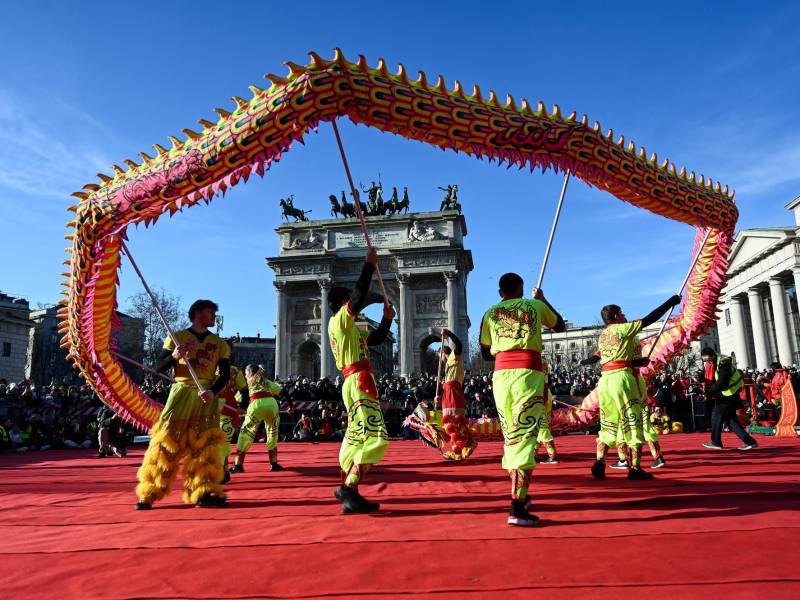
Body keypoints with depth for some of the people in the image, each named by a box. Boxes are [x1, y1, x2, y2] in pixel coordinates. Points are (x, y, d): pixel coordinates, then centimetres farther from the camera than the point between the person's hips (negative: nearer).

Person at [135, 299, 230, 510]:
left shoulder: (219, 343, 12)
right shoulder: (177, 337, 7)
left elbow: (225, 374, 6)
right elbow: (158, 367, 3)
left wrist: (213, 391, -13)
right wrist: (174, 356, -17)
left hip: (207, 397, 2)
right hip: (181, 393, -2)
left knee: (205, 445, -1)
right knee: (166, 442, -4)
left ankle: (203, 493, 3)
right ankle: (148, 494, 5)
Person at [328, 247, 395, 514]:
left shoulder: (350, 329, 23)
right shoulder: (340, 320, -4)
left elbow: (377, 339, 27)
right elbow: (358, 296, -20)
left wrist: (387, 318, 13)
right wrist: (370, 264, -14)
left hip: (358, 385, 10)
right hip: (359, 383, -10)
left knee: (358, 438, 16)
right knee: (375, 438, -15)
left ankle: (345, 487, 25)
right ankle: (350, 493, -17)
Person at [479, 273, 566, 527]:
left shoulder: (490, 313, 16)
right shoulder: (535, 305, 12)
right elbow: (560, 325, 31)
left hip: (501, 373, 3)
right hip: (528, 372, -3)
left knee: (510, 436, 15)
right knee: (525, 436, -7)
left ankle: (520, 495, 29)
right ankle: (517, 508, -14)